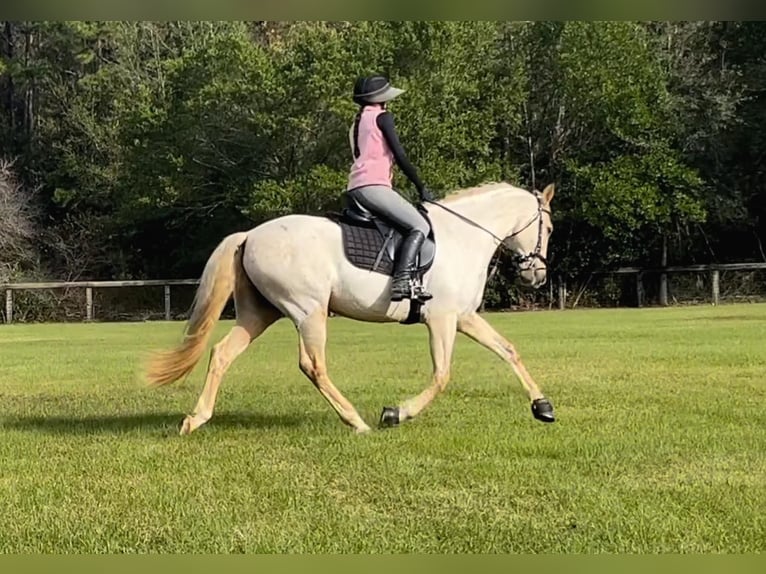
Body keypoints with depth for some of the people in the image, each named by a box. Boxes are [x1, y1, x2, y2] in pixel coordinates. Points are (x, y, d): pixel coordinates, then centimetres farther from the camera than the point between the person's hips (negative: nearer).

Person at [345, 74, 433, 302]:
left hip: (355, 188, 9)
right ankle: (402, 280, -33)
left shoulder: (357, 123, 25)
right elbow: (400, 156, -5)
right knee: (420, 225, -14)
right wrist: (421, 187, 2)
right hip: (373, 186, -9)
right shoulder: (382, 117, 0)